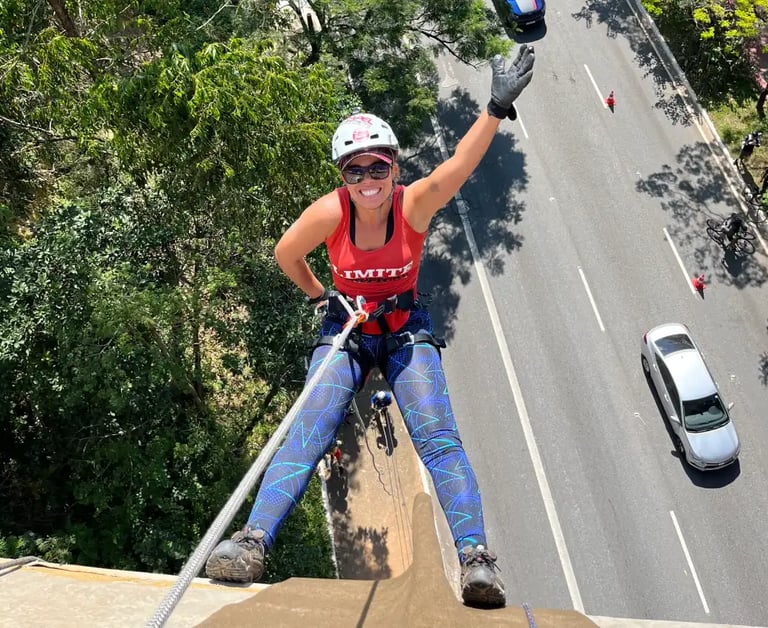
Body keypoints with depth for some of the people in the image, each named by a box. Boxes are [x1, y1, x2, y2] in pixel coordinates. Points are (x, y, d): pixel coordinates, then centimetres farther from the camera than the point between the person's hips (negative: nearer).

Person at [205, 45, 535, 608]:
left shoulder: (414, 203, -18)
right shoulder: (330, 211, -17)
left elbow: (459, 165, -38)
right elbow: (286, 254, 1)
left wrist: (497, 108, -50)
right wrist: (318, 294, 5)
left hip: (407, 329, 0)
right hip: (347, 328, 1)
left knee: (438, 435, -16)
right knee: (309, 431, -17)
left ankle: (476, 557, -16)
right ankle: (253, 540, -18)